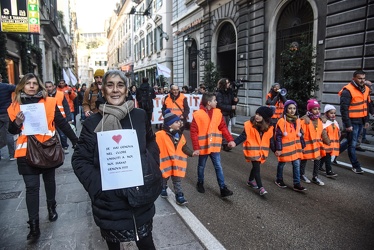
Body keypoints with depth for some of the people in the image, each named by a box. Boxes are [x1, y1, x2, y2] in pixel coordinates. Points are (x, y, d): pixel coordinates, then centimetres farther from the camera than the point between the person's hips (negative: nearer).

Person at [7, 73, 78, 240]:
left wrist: (75, 141, -2)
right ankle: (33, 225, 5)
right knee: (31, 187, -2)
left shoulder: (49, 102, -1)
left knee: (49, 180, 17)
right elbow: (12, 131, 10)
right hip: (27, 151, 0)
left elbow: (62, 123, -1)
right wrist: (17, 123, -13)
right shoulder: (16, 106, 4)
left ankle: (51, 207, 40)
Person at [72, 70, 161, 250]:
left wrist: (150, 172, 0)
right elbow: (80, 160, -3)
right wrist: (97, 185, -15)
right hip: (109, 202, 0)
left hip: (141, 198, 1)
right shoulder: (92, 123, -6)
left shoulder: (140, 116, -3)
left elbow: (151, 144, 12)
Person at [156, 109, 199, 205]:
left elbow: (184, 147, 5)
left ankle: (179, 196, 16)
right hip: (166, 162, -3)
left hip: (177, 163, 4)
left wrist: (192, 153, -10)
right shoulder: (161, 135, -19)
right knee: (164, 178, 19)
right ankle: (163, 189, 47)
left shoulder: (179, 135, 1)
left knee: (177, 180, 8)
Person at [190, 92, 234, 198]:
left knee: (218, 167, 5)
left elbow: (223, 127, 2)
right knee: (201, 166, 16)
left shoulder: (218, 112, -2)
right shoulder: (198, 114, -16)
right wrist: (196, 147, -17)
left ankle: (223, 188, 11)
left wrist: (230, 139, -8)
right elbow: (193, 132, -14)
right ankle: (200, 183, 38)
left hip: (215, 145, 3)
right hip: (203, 146, -3)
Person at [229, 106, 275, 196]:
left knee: (256, 166, 17)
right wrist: (235, 142, -26)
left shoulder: (268, 127, -1)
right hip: (253, 150, -4)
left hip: (262, 151, 4)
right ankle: (261, 188, 1)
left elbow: (270, 140, 8)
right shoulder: (249, 125, -13)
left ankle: (250, 181, 40)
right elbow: (243, 136, -13)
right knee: (257, 168, -5)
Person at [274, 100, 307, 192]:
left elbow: (300, 134, 13)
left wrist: (303, 145, 15)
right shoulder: (282, 121, -15)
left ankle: (297, 184, 13)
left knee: (297, 164, 5)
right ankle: (279, 180, 31)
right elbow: (278, 136, -15)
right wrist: (278, 149, -16)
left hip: (295, 147, 5)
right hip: (285, 147, -5)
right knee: (281, 164, 12)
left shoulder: (297, 120, 5)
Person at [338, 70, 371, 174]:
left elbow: (366, 106, 18)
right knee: (352, 144, 4)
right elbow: (343, 109, -18)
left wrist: (366, 120, 15)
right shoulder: (348, 91, -16)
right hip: (352, 122, -8)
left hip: (360, 121, 8)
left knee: (351, 141, 18)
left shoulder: (365, 89, 9)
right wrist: (347, 125, -18)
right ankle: (356, 166, 16)